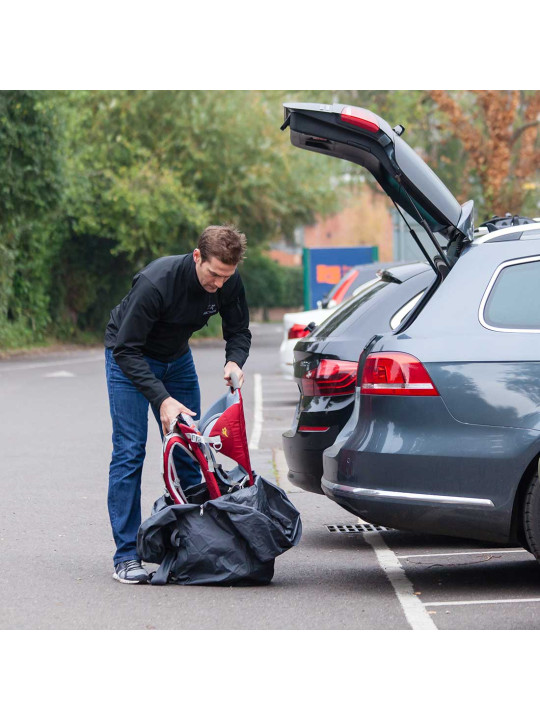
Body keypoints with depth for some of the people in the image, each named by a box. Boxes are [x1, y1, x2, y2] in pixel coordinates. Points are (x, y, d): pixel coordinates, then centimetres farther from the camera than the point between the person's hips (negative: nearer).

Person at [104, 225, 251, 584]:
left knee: (188, 453, 1)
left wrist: (235, 362, -26)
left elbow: (239, 331, -3)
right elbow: (126, 349, -32)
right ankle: (126, 556, -11)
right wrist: (162, 398, -39)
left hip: (176, 357, 5)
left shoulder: (229, 283, -20)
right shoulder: (156, 282, -36)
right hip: (129, 357, -5)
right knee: (129, 452, -13)